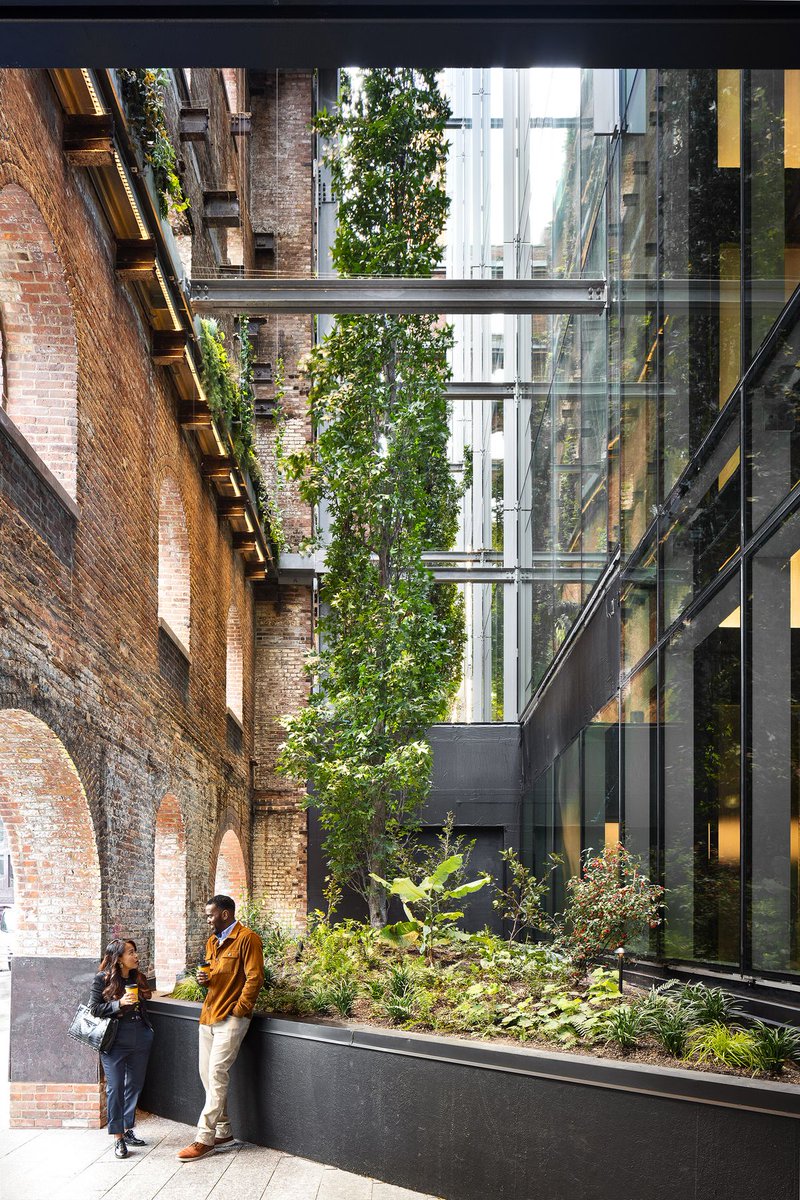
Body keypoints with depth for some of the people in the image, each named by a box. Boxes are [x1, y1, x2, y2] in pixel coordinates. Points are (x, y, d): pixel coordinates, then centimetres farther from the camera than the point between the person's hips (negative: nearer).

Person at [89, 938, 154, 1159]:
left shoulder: (138, 978, 8)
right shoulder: (103, 979, -7)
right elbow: (95, 1008, -9)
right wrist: (120, 1004, -20)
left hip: (140, 1039, 6)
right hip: (115, 1040, -6)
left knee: (135, 1085, 11)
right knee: (115, 1087, -6)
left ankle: (128, 1130, 23)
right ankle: (119, 1139, -2)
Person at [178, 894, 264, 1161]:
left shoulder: (247, 939, -10)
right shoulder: (212, 941, 17)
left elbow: (254, 978, -14)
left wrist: (239, 1009, -16)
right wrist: (204, 978, 5)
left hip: (230, 1018, -9)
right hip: (209, 1015, 9)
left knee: (217, 1073, -12)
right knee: (208, 1074, 9)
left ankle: (205, 1139, -11)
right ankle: (223, 1131, 19)